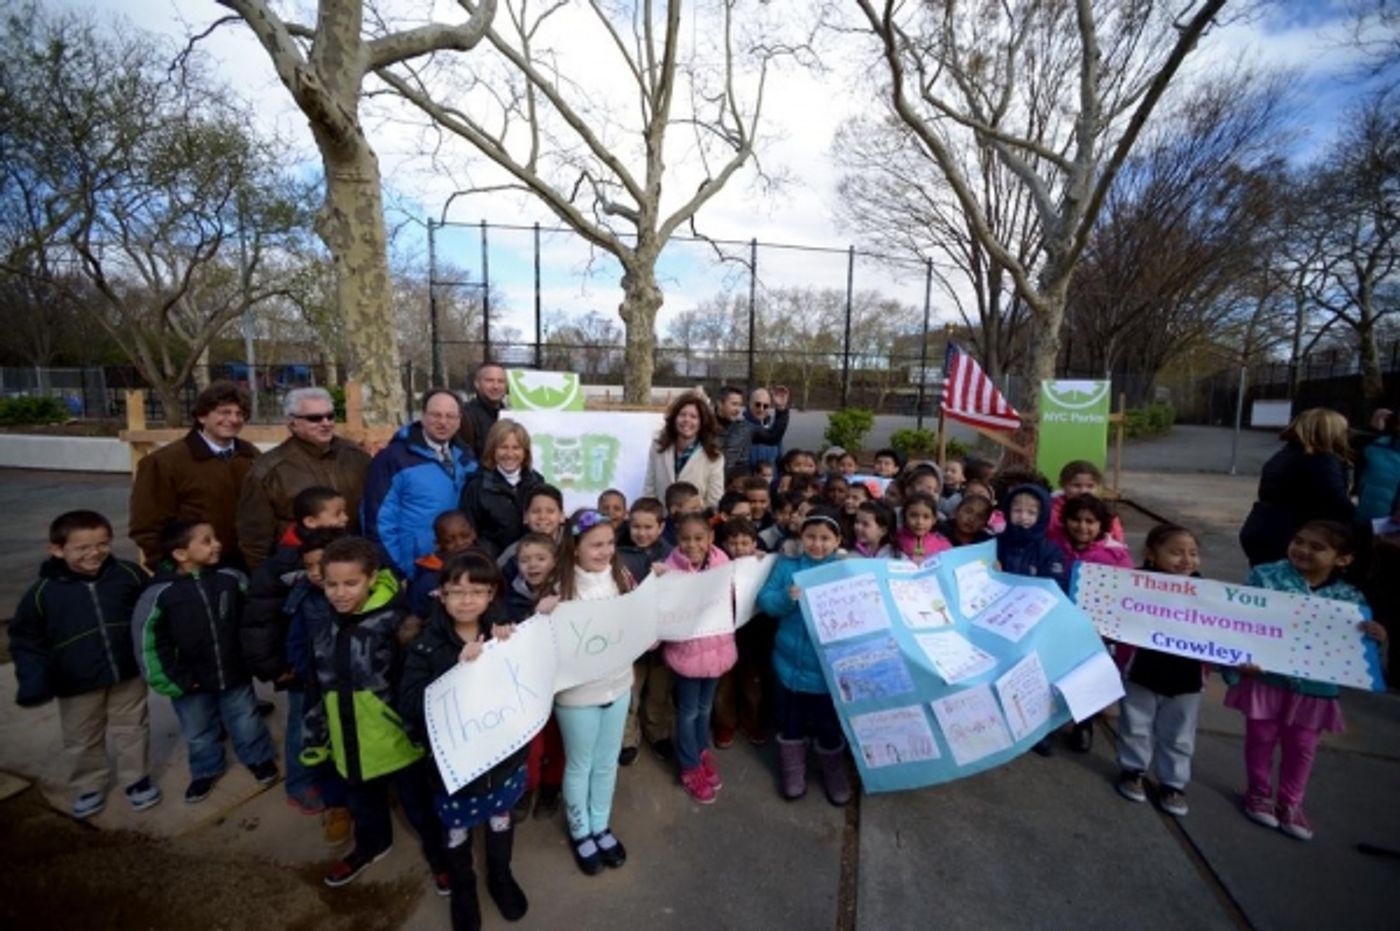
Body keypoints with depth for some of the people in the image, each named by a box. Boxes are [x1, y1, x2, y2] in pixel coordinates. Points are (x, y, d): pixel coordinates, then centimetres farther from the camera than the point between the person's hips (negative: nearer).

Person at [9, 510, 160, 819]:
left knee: (132, 730, 15)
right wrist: (33, 678, -15)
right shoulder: (43, 591, -12)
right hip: (77, 684, 0)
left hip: (128, 674, 0)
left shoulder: (128, 574, -9)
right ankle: (88, 786, 41)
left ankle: (136, 778, 34)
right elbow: (25, 638, -3)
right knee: (82, 741, 18)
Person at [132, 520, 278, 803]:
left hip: (235, 675, 0)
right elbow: (148, 642, -10)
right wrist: (172, 680, -9)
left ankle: (260, 759, 42)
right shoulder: (160, 593, -19)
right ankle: (206, 771, 47)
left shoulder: (231, 579, -14)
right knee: (199, 733, 22)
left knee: (246, 724, 17)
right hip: (192, 684, 0)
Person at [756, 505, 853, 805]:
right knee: (790, 721, 20)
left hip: (830, 664, -1)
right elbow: (764, 601, -10)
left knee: (829, 723, 18)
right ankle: (793, 771, 43)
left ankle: (834, 773, 44)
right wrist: (788, 597, -28)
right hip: (790, 661, 1)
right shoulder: (786, 565, -4)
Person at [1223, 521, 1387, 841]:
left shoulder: (1350, 598, -2)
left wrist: (1373, 636, -19)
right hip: (1265, 677, -3)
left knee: (1302, 747, 17)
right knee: (1261, 738, 14)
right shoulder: (1266, 576, -12)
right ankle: (1259, 794, 34)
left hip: (1314, 686, 3)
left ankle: (1290, 804, 37)